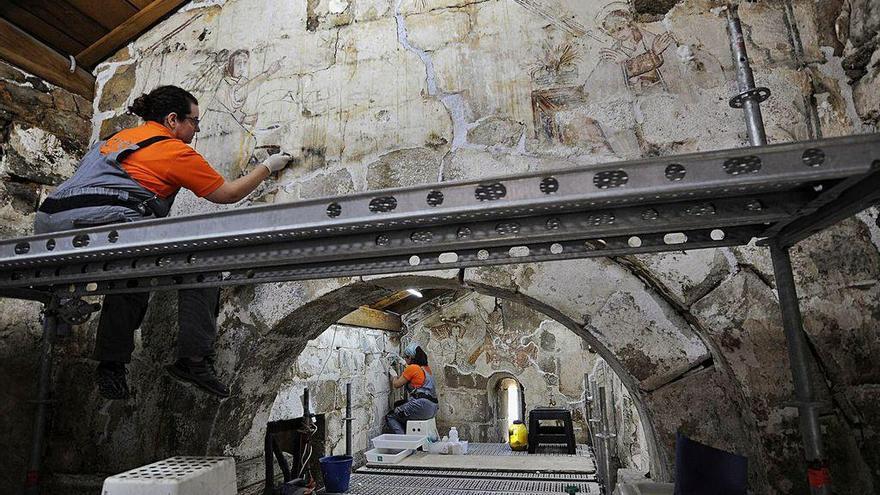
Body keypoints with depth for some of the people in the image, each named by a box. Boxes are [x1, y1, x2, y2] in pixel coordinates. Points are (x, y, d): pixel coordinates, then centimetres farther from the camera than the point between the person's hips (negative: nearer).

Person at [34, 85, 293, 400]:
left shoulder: (117, 137, 27)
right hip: (106, 223, -9)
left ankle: (111, 365, 27)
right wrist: (267, 167, 22)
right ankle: (194, 358, -6)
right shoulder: (175, 150, 4)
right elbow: (227, 194, 10)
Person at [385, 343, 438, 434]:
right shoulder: (426, 368, 15)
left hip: (422, 407, -9)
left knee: (390, 417, 1)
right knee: (398, 405, 26)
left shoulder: (412, 368, -9)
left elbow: (397, 384, 0)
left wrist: (394, 375, 19)